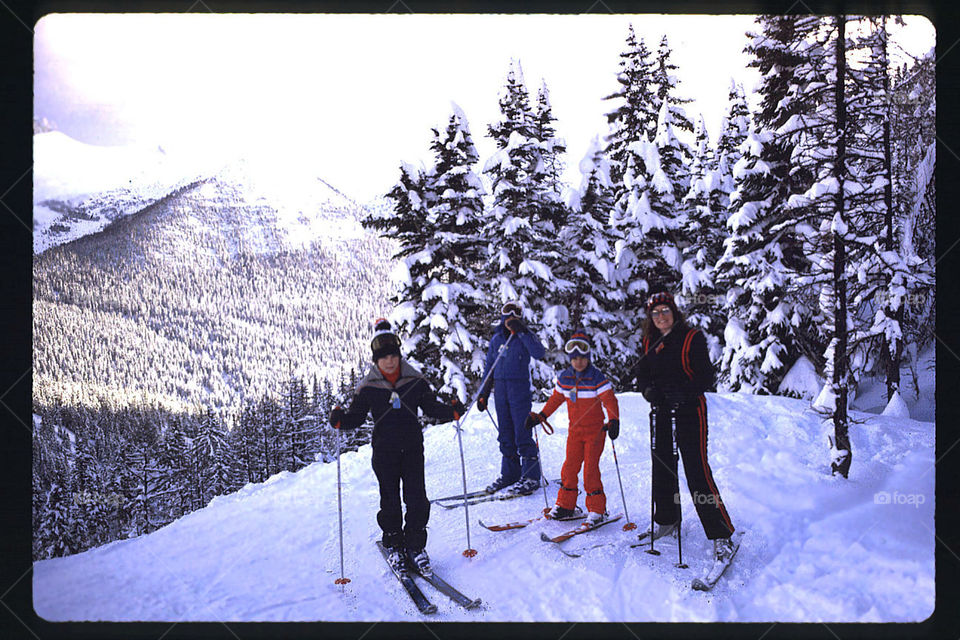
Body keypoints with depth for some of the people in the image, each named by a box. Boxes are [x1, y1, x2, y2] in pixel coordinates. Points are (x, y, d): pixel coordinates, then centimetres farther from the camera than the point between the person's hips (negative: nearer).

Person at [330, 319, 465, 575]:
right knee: (390, 499, 4)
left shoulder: (415, 381, 2)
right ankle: (394, 546, 20)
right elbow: (356, 416, 4)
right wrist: (340, 419, -16)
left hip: (412, 448, 1)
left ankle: (416, 545, 12)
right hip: (384, 451, 0)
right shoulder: (367, 387, 0)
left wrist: (452, 411, -8)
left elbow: (432, 406, 9)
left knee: (416, 498, -2)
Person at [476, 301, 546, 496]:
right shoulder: (497, 339, 11)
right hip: (500, 390, 5)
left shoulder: (526, 337, -1)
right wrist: (484, 393, 13)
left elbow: (539, 354, -21)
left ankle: (531, 477, 1)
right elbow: (489, 366, 16)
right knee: (505, 434, 10)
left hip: (520, 389, -5)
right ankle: (510, 474, 21)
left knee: (522, 434, -6)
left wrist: (522, 332, -24)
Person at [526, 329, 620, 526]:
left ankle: (596, 509, 4)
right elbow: (555, 399, 15)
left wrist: (614, 421, -29)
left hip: (595, 430, -4)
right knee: (569, 467, 5)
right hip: (575, 430, 5)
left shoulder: (597, 377, -12)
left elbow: (610, 401, -15)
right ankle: (565, 505, 19)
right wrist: (540, 416, 13)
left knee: (590, 469, -7)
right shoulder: (564, 378, 3)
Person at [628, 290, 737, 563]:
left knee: (697, 471, -11)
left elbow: (707, 377, -11)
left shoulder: (692, 338, -6)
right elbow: (642, 375, 11)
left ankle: (722, 535, -4)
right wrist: (649, 390, -11)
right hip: (662, 411, 6)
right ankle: (667, 520, 32)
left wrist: (683, 392, -26)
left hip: (690, 410, -6)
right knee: (661, 466, 12)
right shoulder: (650, 343, 10)